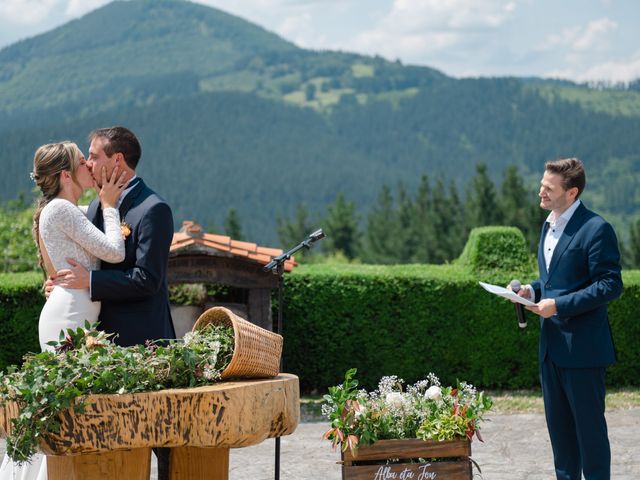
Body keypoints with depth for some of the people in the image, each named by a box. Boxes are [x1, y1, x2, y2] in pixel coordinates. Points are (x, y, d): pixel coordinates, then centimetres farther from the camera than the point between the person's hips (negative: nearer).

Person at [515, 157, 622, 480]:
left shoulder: (595, 230, -15)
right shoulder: (549, 226, 13)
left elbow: (610, 285, -18)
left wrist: (559, 305, -21)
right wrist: (534, 290, 3)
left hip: (582, 346, -9)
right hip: (551, 345, 9)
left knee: (589, 424, -1)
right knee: (558, 424, 15)